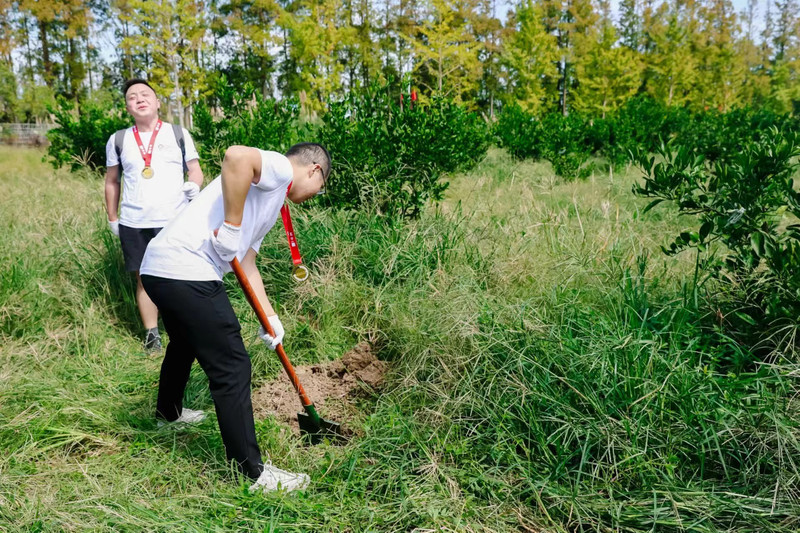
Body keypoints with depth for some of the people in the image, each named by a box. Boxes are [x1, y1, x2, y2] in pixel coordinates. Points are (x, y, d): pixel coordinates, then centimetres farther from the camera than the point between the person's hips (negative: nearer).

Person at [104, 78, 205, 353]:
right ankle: (151, 333, 18)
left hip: (175, 220, -1)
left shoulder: (179, 134, 3)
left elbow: (195, 170, 5)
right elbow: (112, 181, 15)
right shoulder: (118, 140, 7)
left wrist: (195, 185, -17)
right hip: (133, 224, 2)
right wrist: (112, 218, 13)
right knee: (145, 278, 7)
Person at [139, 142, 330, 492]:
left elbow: (247, 263, 24)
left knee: (185, 345, 35)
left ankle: (168, 412, 61)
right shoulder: (280, 167, -4)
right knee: (232, 368, -5)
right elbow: (236, 156, -27)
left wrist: (269, 316, 19)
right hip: (186, 273, -11)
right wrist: (232, 227, -21)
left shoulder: (272, 202, 24)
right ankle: (252, 472, 4)